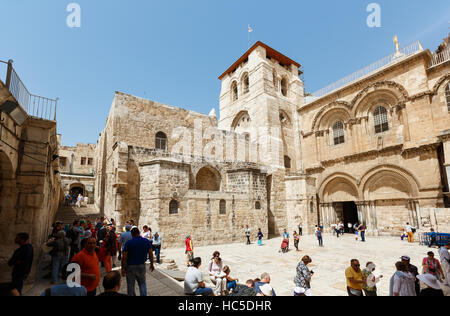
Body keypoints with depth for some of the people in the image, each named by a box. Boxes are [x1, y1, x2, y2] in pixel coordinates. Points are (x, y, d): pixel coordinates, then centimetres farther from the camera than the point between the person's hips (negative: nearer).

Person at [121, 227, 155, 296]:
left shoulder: (128, 243, -12)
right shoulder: (146, 241, -6)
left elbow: (124, 257, -12)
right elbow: (150, 254, -2)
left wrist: (123, 268, -2)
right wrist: (151, 264, 9)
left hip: (130, 266, -2)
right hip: (141, 266, 2)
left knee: (130, 285, 16)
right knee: (142, 283, 17)